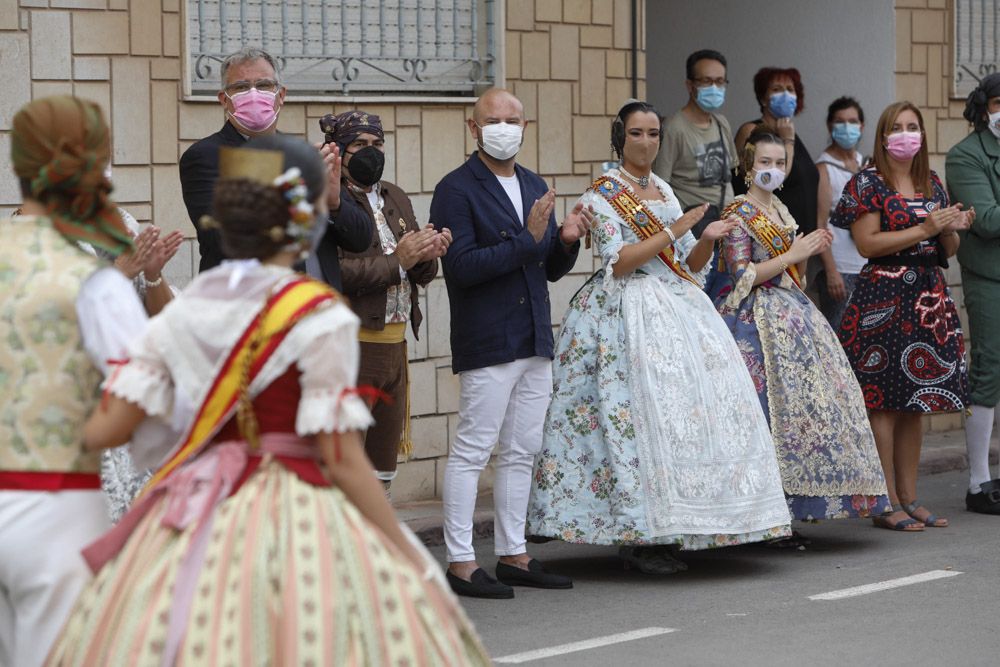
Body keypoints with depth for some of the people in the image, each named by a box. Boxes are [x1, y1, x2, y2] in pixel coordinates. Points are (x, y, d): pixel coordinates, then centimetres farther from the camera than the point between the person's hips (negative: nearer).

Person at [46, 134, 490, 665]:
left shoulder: (187, 308, 5)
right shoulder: (319, 318, -10)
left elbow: (104, 430, 2)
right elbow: (344, 464, -13)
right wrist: (413, 565, -6)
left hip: (195, 526, 6)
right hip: (298, 527, -6)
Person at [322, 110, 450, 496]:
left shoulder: (396, 199, 17)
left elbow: (420, 275, 16)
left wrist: (427, 256, -6)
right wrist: (396, 261, -20)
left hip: (394, 345, 8)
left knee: (384, 465, 14)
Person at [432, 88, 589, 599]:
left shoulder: (535, 187, 16)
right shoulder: (457, 189, -8)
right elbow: (461, 268, -18)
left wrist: (566, 240, -2)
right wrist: (527, 239, -21)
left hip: (535, 341, 8)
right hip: (486, 342, -8)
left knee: (522, 452, 11)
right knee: (472, 450, -6)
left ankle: (513, 556, 19)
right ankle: (461, 562, -2)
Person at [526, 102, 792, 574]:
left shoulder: (663, 191, 18)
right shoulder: (603, 194, -2)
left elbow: (687, 265, 18)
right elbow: (618, 263, -12)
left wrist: (708, 239, -2)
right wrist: (674, 231, -14)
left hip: (678, 306, 7)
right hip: (630, 310, -7)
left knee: (694, 407, -1)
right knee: (643, 413, -15)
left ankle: (658, 531, 3)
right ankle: (636, 538, -10)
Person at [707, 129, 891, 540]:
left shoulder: (781, 211, 18)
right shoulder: (739, 213, -7)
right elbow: (743, 276, -15)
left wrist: (811, 252, 6)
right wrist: (794, 254, -13)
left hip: (790, 315, 9)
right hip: (757, 319, -9)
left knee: (808, 402, 2)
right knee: (767, 410, -13)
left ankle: (789, 506, 6)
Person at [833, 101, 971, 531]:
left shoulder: (932, 184, 17)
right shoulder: (868, 183, -2)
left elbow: (948, 250, 21)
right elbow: (867, 243, -12)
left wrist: (953, 229, -2)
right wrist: (924, 229, -16)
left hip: (928, 299, 7)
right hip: (883, 298, -7)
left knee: (916, 403, 8)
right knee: (883, 403, -7)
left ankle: (909, 498, 14)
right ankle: (887, 505, -5)